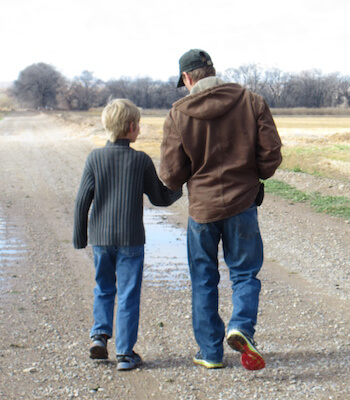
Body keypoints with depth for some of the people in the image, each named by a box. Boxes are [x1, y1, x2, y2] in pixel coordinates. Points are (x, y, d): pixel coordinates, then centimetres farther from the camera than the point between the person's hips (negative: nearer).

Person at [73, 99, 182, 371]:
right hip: (130, 238, -2)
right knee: (128, 295, 4)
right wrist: (179, 188, 23)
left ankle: (100, 334, 11)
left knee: (104, 289, 22)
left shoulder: (95, 158, -2)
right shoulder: (141, 160, -6)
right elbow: (159, 198, 3)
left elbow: (83, 200, -2)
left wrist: (80, 237, 7)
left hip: (100, 237, 2)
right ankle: (125, 353, 6)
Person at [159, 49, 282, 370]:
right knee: (245, 272, 13)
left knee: (204, 280, 13)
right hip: (242, 203, 0)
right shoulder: (252, 102, -4)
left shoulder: (179, 114, -6)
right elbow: (271, 154, -5)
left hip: (201, 207, 0)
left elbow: (171, 175, -6)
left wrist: (177, 183, 18)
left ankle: (210, 351, 17)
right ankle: (241, 326, -11)